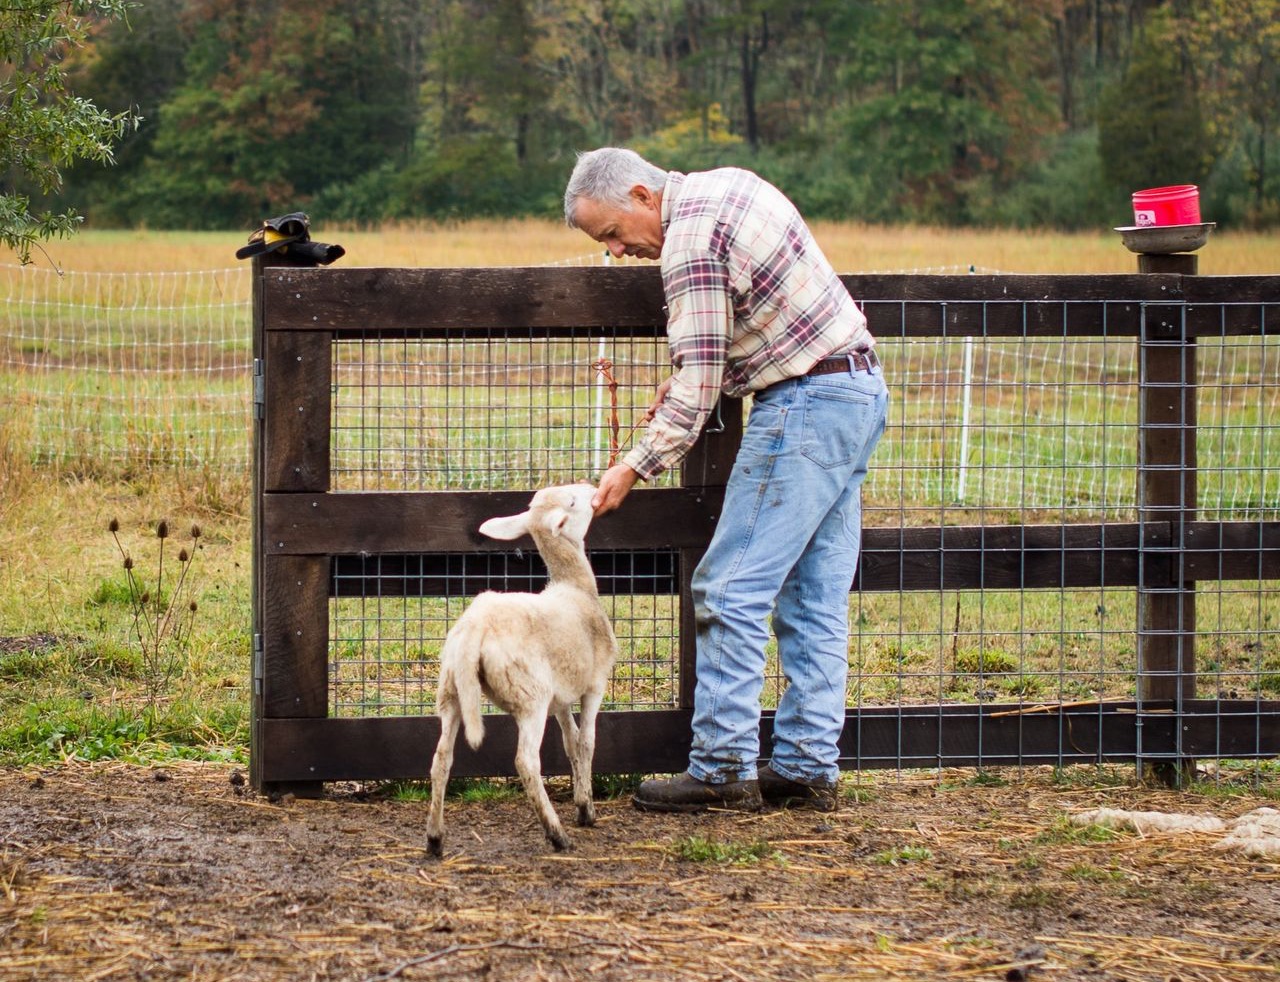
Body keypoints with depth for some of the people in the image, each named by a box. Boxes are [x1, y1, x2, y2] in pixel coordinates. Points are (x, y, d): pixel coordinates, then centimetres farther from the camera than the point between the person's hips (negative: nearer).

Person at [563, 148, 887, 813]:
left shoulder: (691, 240, -15)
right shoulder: (727, 185, 14)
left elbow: (699, 386, -18)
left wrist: (636, 467, -14)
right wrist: (689, 374, 15)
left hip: (804, 404, -10)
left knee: (732, 592, -7)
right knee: (815, 599, 9)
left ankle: (722, 769, -8)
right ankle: (808, 768, 9)